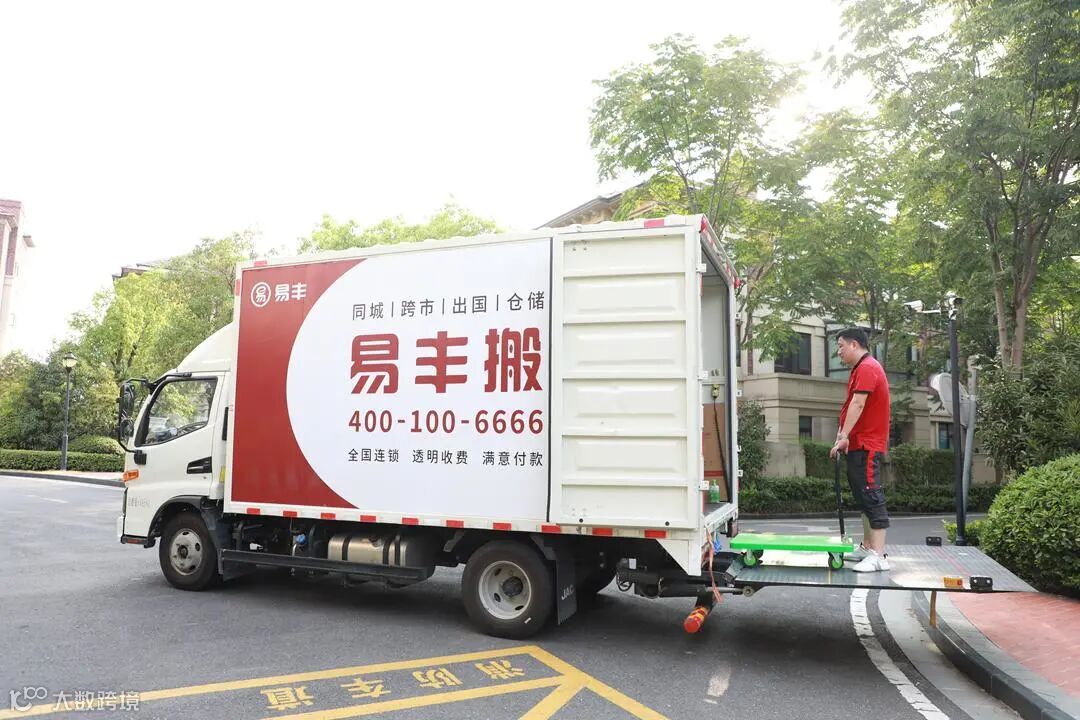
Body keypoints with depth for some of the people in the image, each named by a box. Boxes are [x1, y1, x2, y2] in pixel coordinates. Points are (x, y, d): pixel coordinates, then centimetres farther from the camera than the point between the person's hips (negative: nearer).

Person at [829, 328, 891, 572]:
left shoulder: (867, 368, -15)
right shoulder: (861, 368, 18)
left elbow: (857, 404, -26)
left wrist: (844, 436, -31)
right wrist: (843, 433, 14)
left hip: (867, 445, -11)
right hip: (859, 444, 11)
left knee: (871, 497, -12)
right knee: (863, 497, 16)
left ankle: (878, 556, -13)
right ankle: (867, 547, 25)